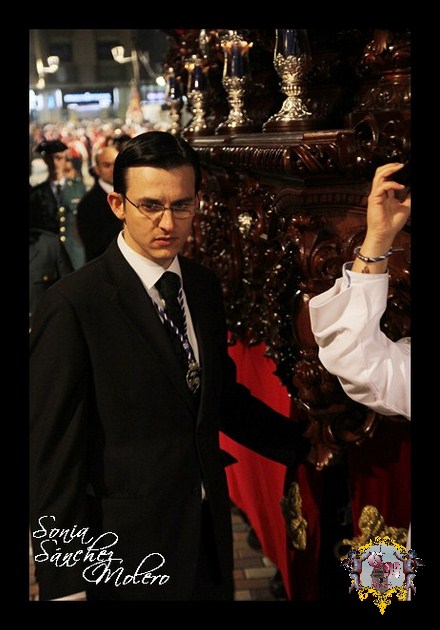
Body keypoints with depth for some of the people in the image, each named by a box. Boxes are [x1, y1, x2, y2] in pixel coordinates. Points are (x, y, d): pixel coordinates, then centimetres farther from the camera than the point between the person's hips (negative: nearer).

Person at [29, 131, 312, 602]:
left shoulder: (204, 287, 5)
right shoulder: (71, 305, -17)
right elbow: (53, 452, -15)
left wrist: (304, 448, 16)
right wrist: (65, 584, -14)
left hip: (210, 539, 6)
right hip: (126, 553, -6)